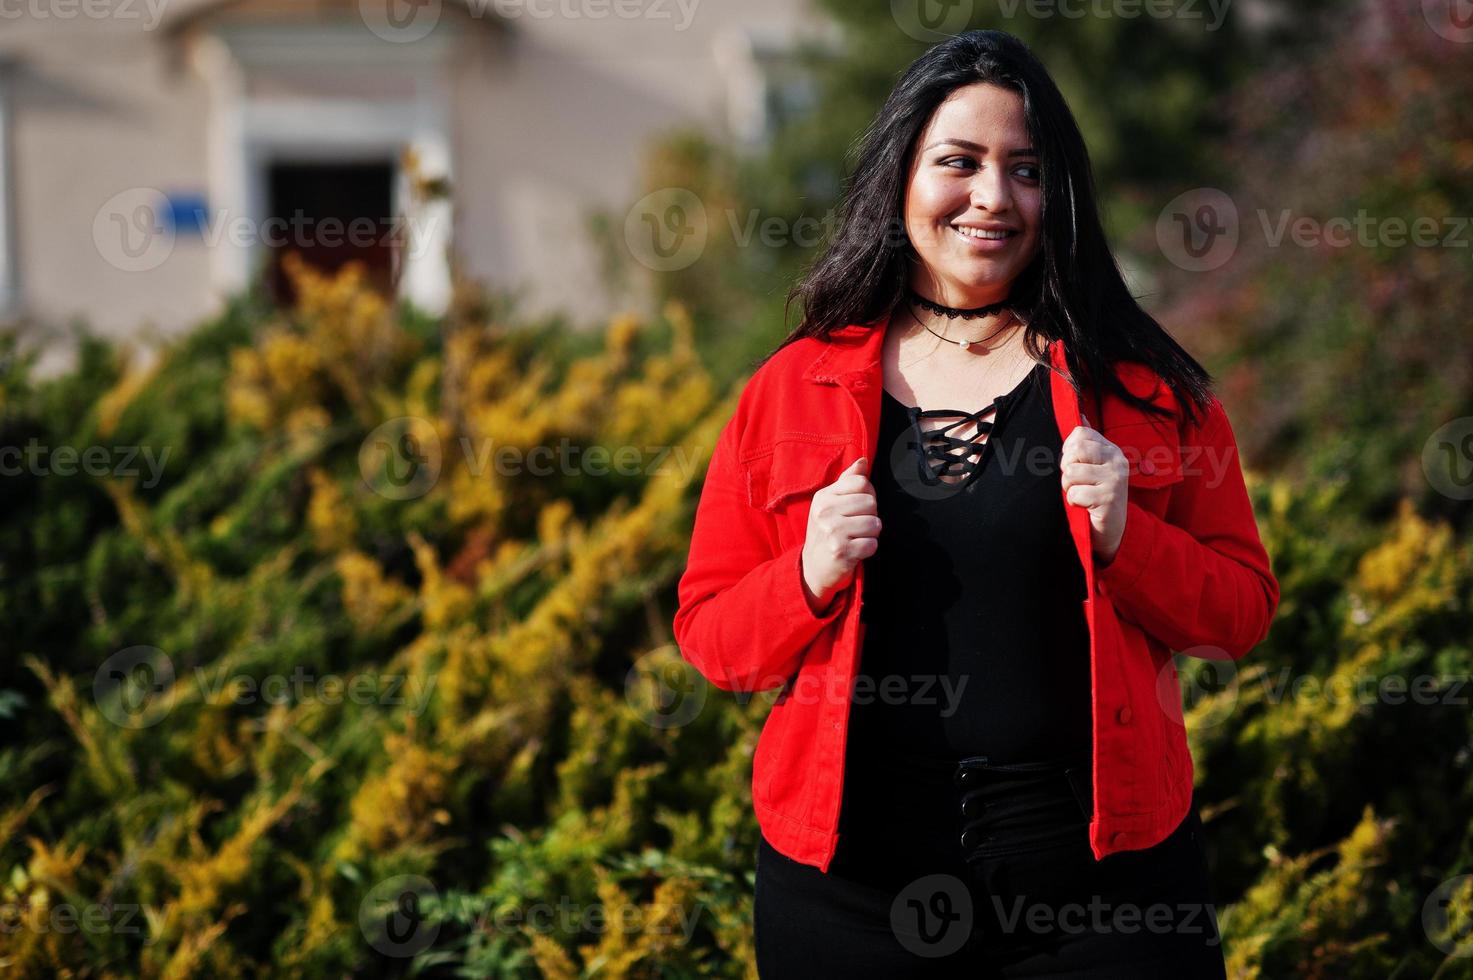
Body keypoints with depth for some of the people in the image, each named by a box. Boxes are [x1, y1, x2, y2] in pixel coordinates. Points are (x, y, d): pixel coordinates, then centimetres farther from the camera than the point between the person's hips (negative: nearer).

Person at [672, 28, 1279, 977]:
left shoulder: (1143, 386, 3)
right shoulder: (789, 390, 4)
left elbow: (1244, 611, 4)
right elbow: (709, 635, 7)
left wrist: (1124, 537, -13)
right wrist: (813, 576, -12)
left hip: (1102, 861, -1)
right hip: (854, 872, 1)